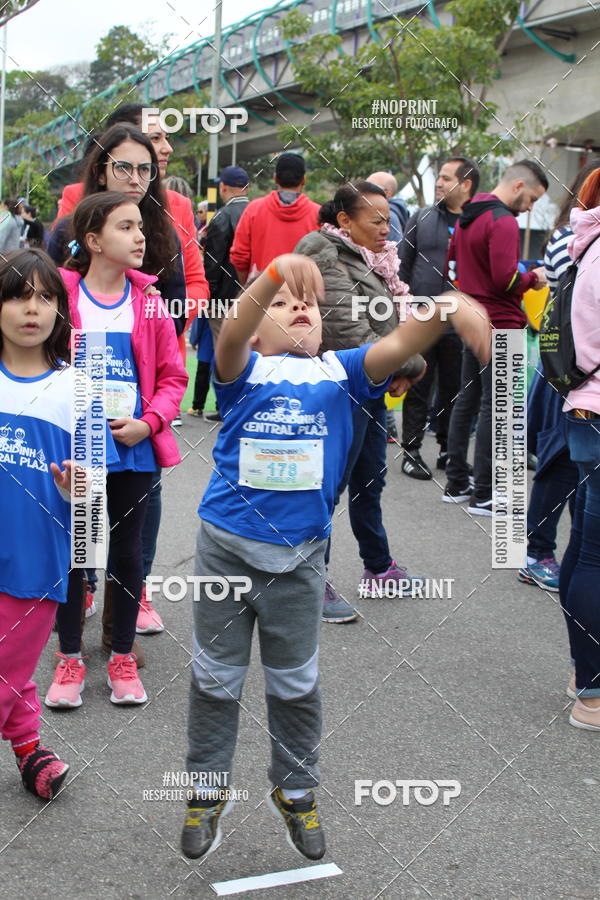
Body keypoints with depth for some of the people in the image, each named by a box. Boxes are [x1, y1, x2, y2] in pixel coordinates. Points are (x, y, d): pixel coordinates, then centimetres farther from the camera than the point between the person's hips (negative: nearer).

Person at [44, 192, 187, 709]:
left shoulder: (149, 301, -1)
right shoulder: (60, 296, -7)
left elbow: (172, 376, 3)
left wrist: (147, 422, -12)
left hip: (133, 449, 2)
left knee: (128, 552, 11)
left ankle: (123, 657, 28)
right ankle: (70, 657, 26)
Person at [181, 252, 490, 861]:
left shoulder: (340, 373, 1)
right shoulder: (244, 370, -5)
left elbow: (398, 345, -16)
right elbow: (231, 334, -27)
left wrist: (450, 308, -36)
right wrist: (274, 275, -46)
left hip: (297, 558, 1)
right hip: (225, 549, -1)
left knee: (296, 682, 16)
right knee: (215, 677, 14)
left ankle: (295, 791, 35)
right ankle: (207, 790, 32)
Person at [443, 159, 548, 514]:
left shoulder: (467, 215, 13)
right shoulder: (503, 222, -17)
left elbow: (452, 264, 23)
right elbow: (506, 280, -23)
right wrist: (533, 278, -6)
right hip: (499, 325, -10)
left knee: (467, 399, 15)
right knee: (494, 407, -6)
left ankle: (457, 483, 22)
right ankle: (484, 495, -3)